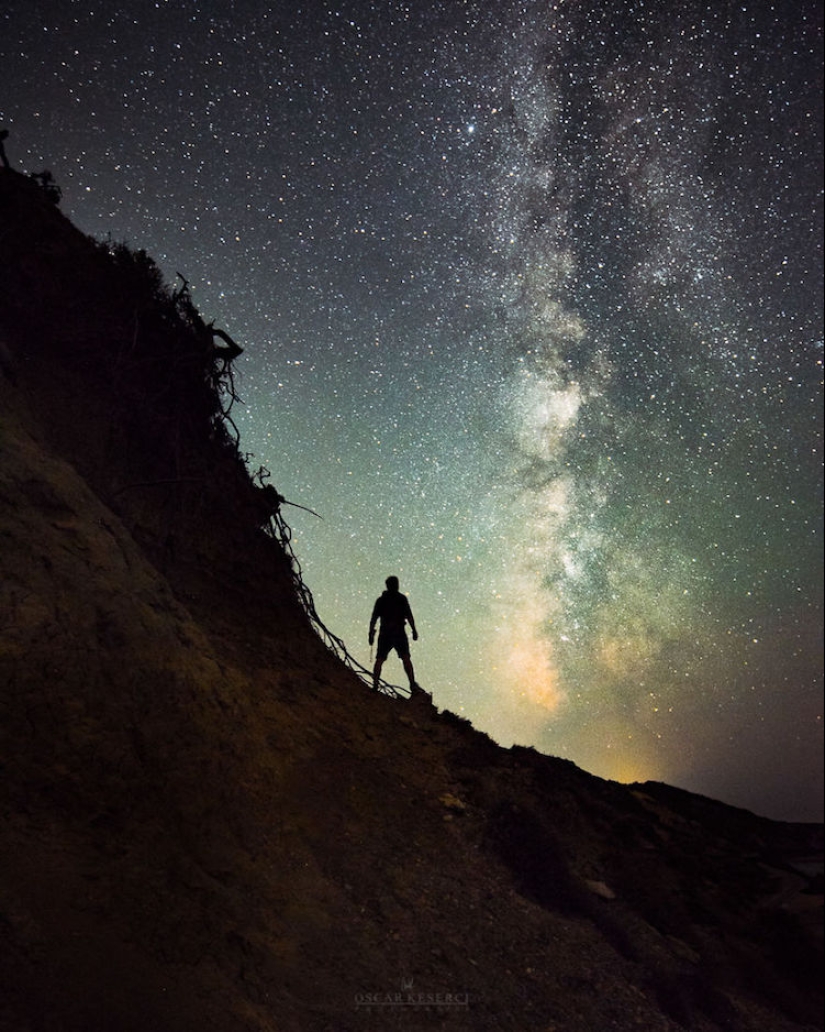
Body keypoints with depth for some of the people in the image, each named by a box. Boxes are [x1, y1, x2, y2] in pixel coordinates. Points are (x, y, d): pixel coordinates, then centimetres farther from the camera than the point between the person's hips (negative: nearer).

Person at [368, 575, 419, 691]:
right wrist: (414, 630, -3)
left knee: (379, 660, 8)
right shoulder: (402, 598, 1)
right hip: (399, 633, -2)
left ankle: (375, 685, 1)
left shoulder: (380, 600, 8)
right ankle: (412, 684, -12)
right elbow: (409, 616, -6)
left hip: (385, 634, 2)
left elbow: (373, 618, 6)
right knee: (406, 658, -3)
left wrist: (371, 633, 11)